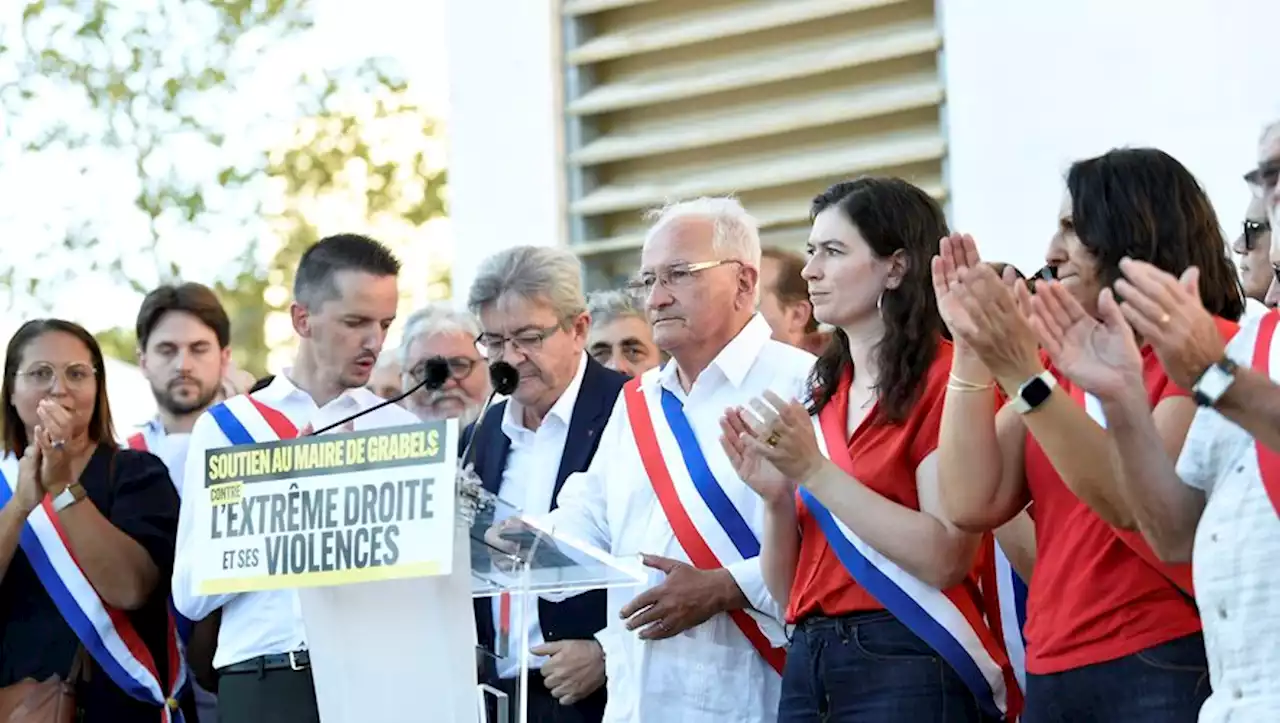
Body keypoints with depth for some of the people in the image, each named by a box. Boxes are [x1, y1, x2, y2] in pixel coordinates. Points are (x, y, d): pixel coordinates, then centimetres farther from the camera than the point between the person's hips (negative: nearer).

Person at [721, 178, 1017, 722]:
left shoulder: (944, 377, -6)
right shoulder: (821, 396, 14)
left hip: (908, 668, -7)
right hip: (808, 663, 7)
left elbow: (945, 558, -16)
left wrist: (815, 472, -15)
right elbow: (787, 591, 15)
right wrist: (775, 497, -3)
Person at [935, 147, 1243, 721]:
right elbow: (972, 504, 1)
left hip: (1168, 670, -6)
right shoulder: (1061, 364, 13)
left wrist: (1022, 376, -22)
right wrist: (970, 351, -3)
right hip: (1052, 673, 6)